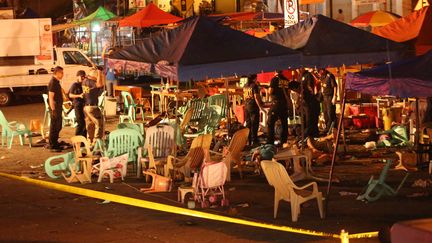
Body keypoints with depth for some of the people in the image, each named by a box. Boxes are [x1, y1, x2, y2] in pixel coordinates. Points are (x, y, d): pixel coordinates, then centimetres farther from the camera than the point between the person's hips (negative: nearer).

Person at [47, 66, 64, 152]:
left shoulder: (57, 82, 14)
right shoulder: (52, 82, -16)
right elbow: (51, 97, -20)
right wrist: (53, 109, -23)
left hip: (58, 107, 10)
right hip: (55, 107, -10)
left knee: (58, 126, 16)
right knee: (54, 127, -5)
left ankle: (55, 144, 25)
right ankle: (52, 146, 0)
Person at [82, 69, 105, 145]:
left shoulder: (84, 81, 10)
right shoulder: (91, 82, -18)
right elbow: (100, 85, -36)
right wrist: (99, 73, -22)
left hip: (85, 107, 9)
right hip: (92, 107, -9)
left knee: (90, 126, 16)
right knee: (99, 124, -5)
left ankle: (90, 142, 20)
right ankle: (96, 143, -10)